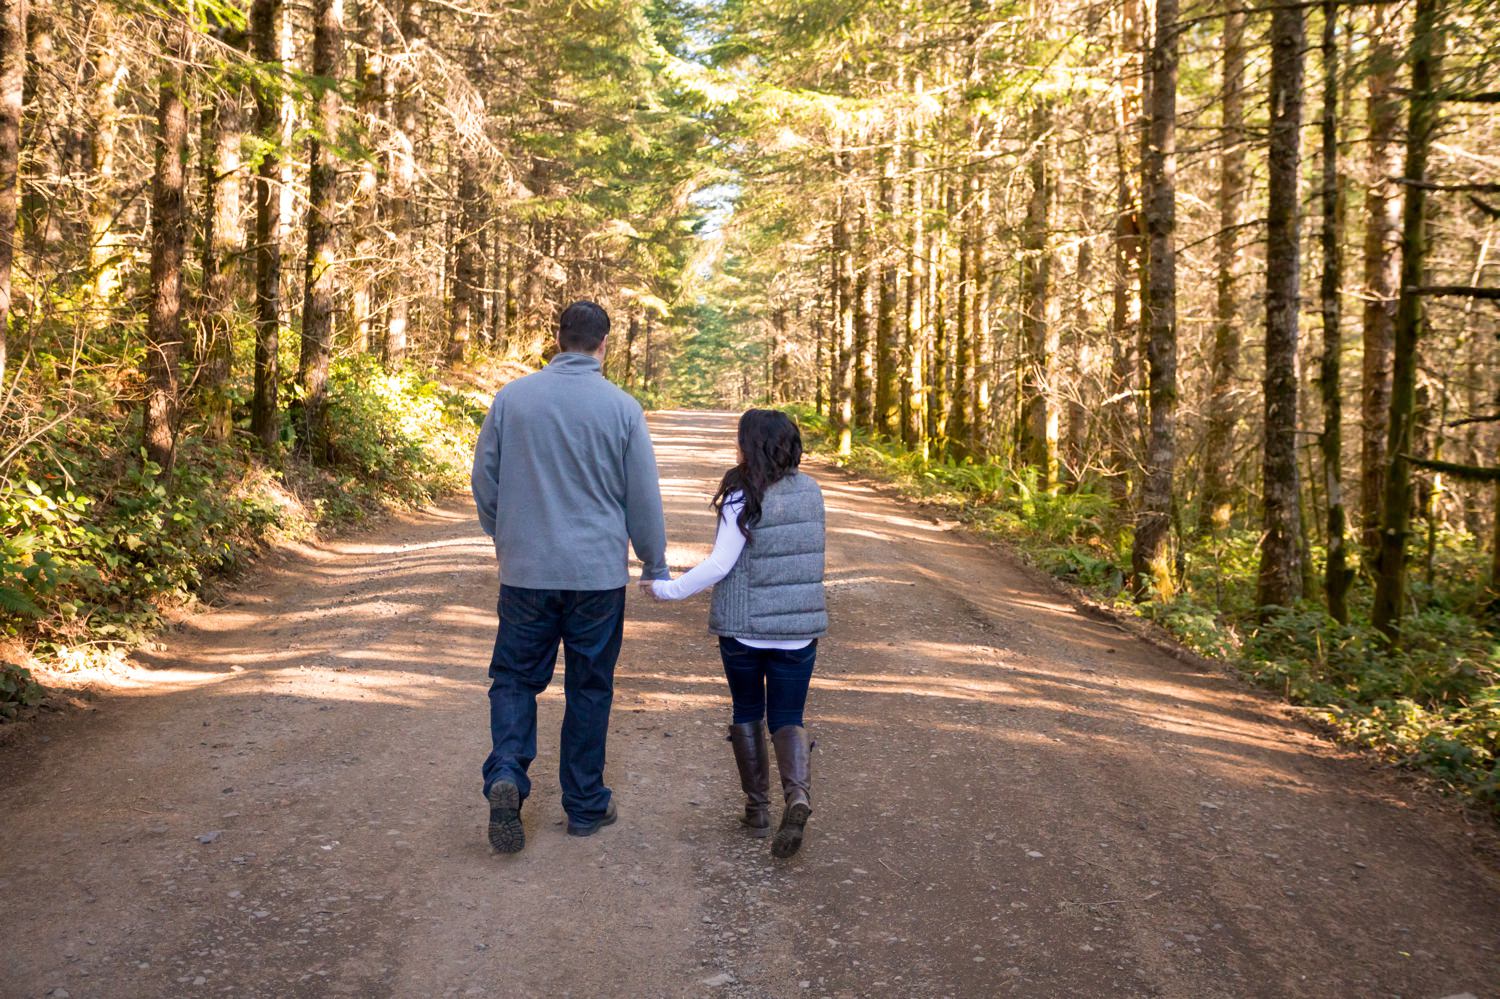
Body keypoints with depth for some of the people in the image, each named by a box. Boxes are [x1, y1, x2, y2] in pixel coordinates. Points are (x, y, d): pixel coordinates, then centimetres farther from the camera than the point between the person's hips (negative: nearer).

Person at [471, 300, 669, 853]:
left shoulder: (511, 397, -2)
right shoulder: (622, 408, -7)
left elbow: (483, 481, 6)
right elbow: (644, 501, -1)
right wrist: (656, 568, 12)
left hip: (526, 572, 1)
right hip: (599, 574, 0)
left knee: (514, 678, 14)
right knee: (589, 689, 11)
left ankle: (506, 774, -8)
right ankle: (585, 805, 21)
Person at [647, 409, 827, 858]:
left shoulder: (744, 499, -14)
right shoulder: (810, 492, 3)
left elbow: (719, 565, -16)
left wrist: (671, 589, -4)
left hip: (743, 628, -3)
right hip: (799, 627, 4)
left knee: (747, 712, 16)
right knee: (788, 718, 10)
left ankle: (757, 808, 19)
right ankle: (798, 794, -14)